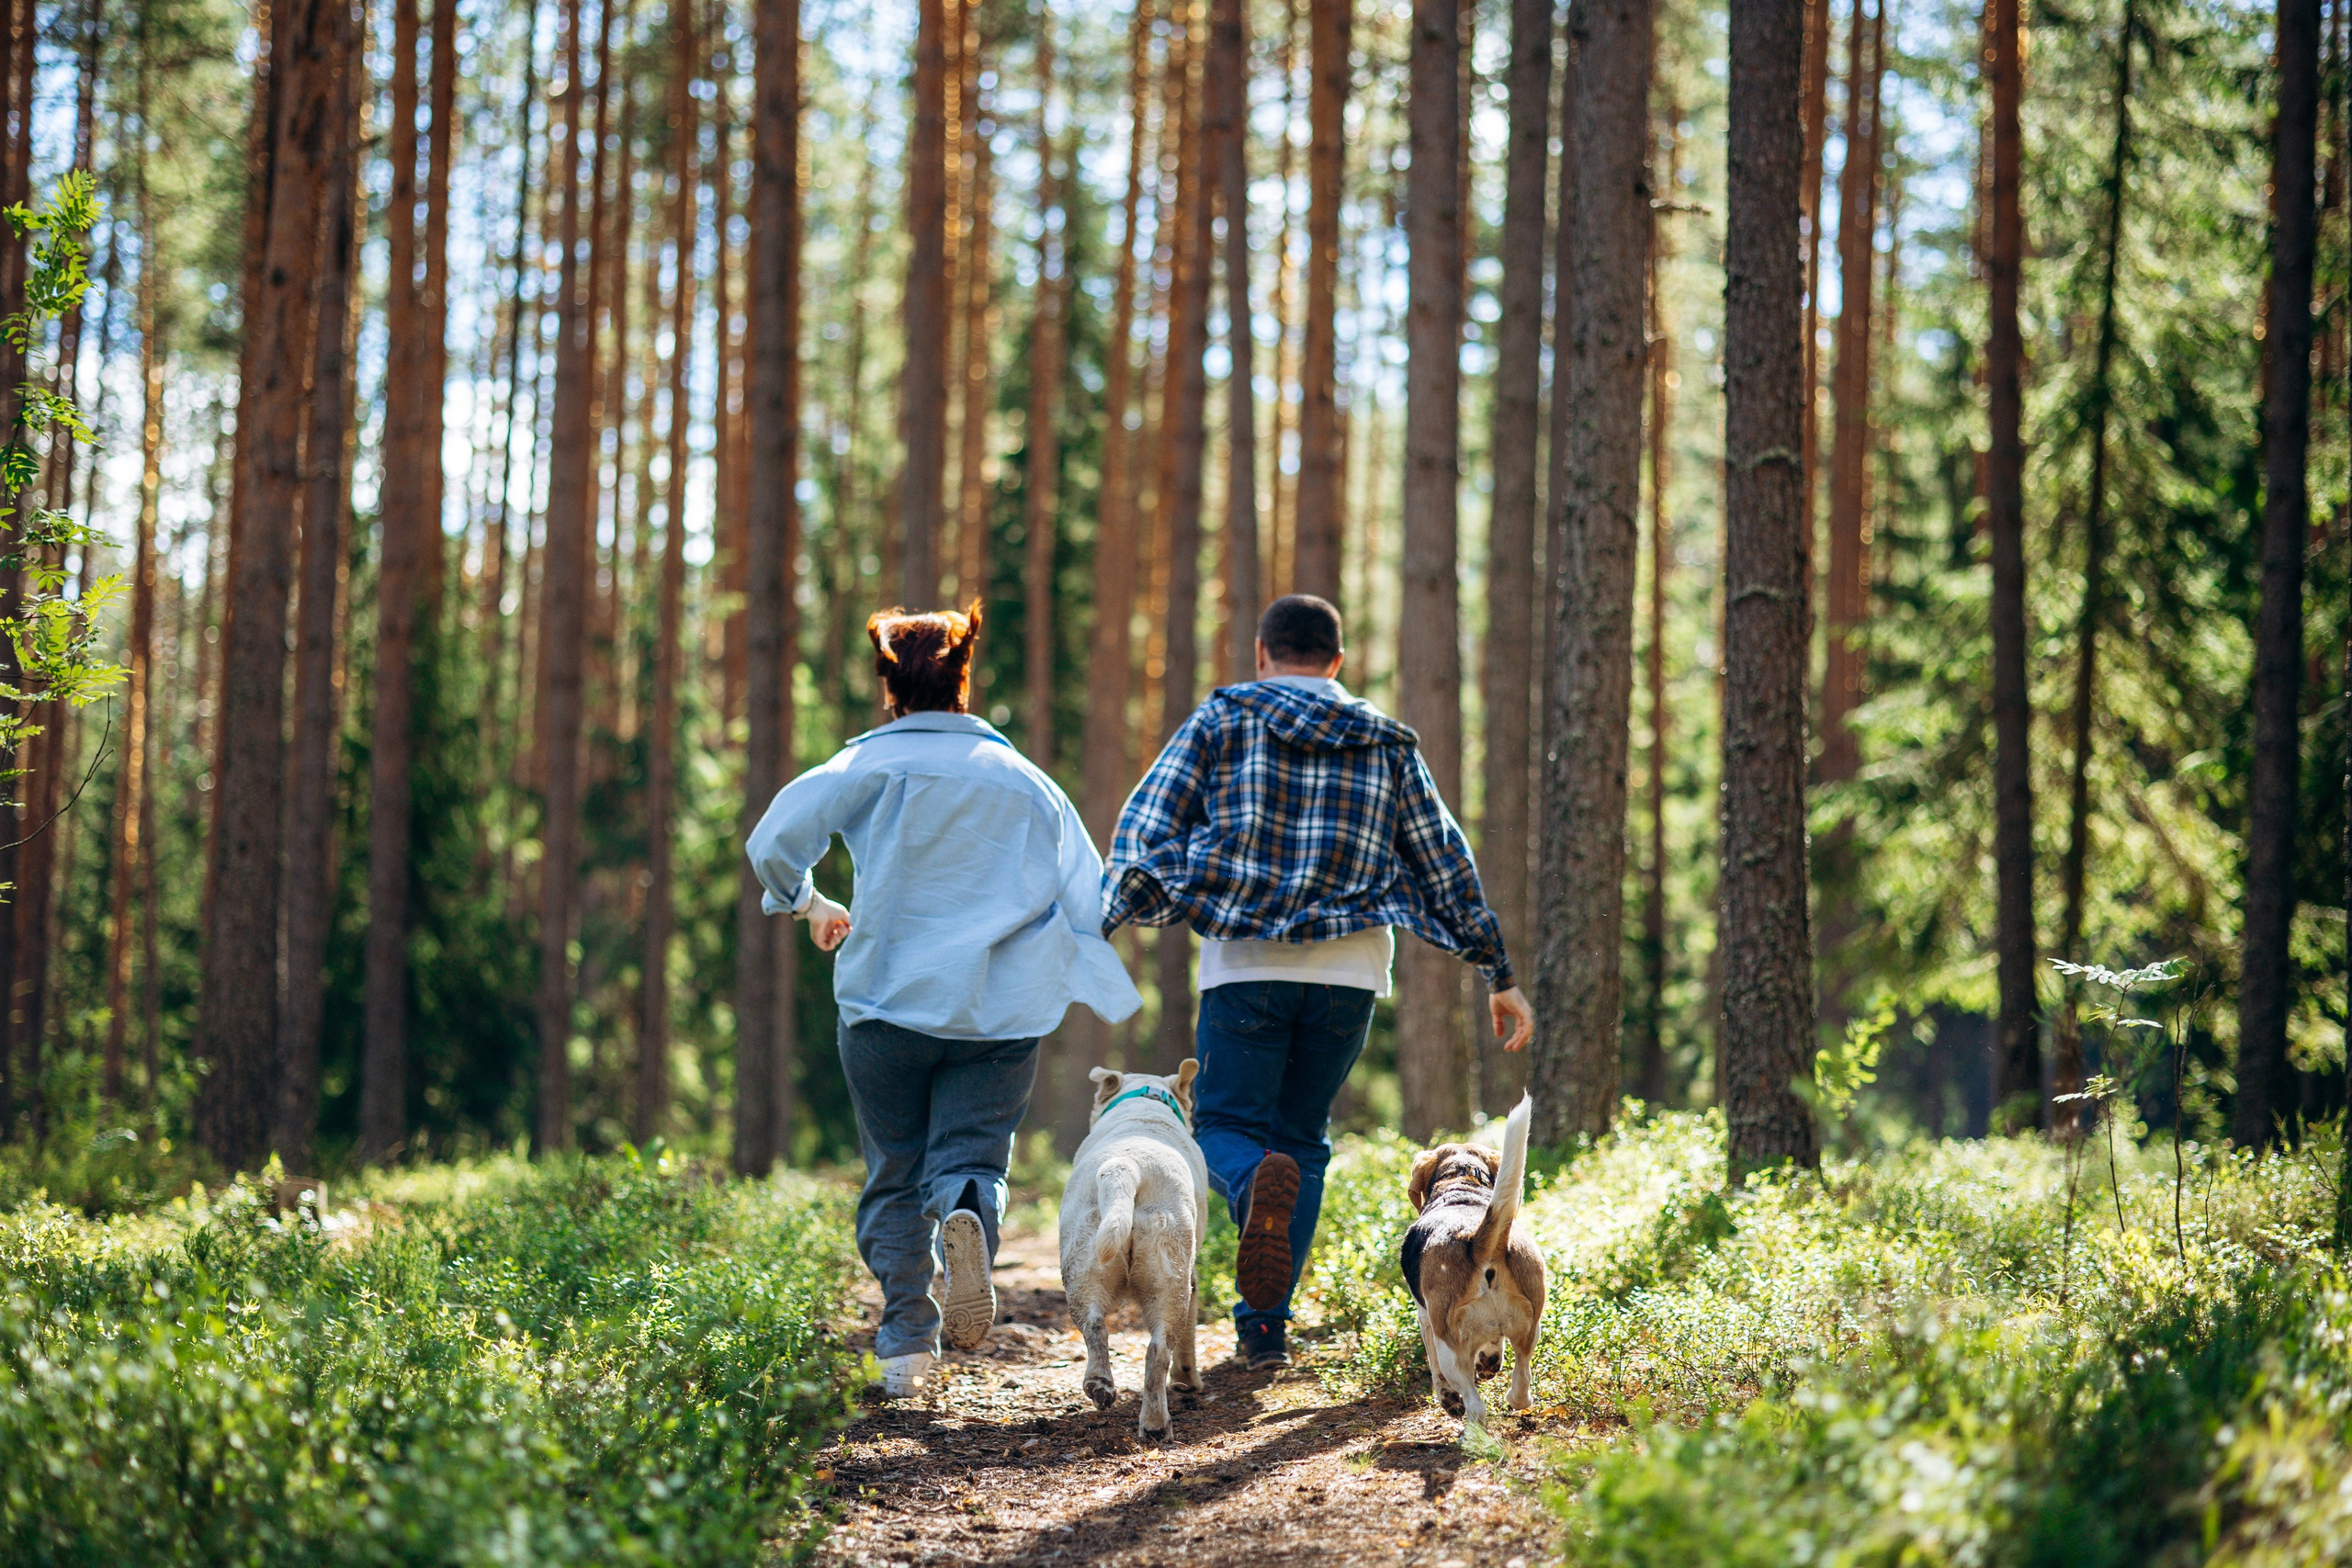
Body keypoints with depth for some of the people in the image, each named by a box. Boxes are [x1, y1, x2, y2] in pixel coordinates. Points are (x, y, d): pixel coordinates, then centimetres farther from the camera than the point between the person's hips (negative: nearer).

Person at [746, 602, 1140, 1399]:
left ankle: (906, 1347, -2)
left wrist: (810, 905, 9)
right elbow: (1087, 894, 7)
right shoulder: (1024, 780, 9)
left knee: (895, 1179, 9)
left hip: (888, 1004, -1)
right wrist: (1098, 987, 23)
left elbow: (773, 841, -11)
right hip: (1001, 1010, 1)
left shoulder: (871, 765, 0)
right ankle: (968, 1216, -37)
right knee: (969, 1158, -1)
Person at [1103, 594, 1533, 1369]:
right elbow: (1446, 864, 13)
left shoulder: (1221, 720, 5)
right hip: (1350, 971, 2)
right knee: (1303, 1136, 14)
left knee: (1226, 1125, 6)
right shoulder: (1386, 743, 12)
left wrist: (1097, 930, -6)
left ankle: (1259, 1183, -31)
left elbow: (1143, 833, -4)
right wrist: (1499, 975, 18)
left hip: (1247, 966, -2)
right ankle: (1264, 1325, 6)